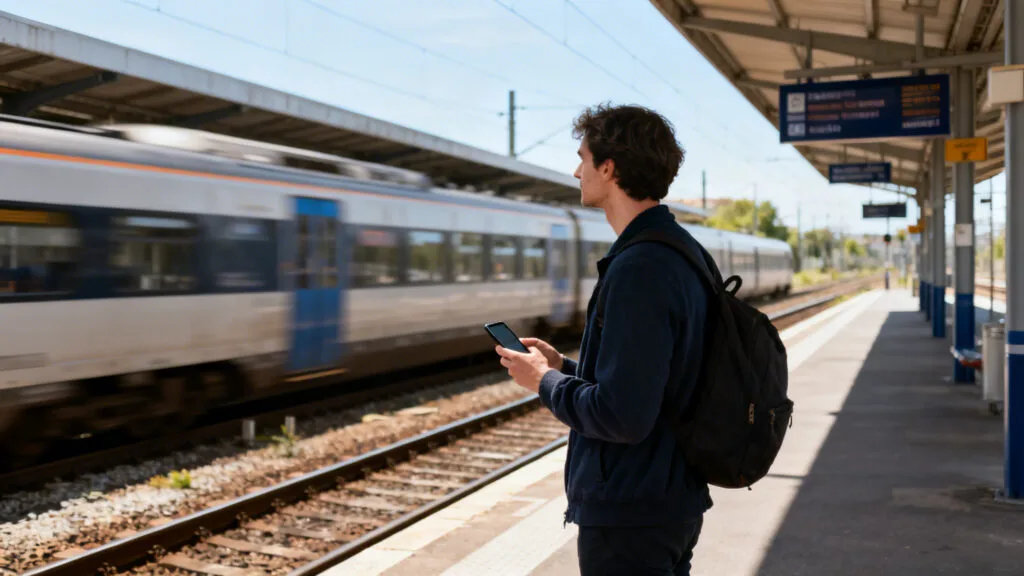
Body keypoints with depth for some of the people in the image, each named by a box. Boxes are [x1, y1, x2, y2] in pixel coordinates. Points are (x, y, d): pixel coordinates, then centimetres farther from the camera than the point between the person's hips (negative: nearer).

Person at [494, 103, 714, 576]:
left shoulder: (637, 268, -24)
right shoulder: (685, 253, 8)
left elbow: (624, 416, -28)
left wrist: (545, 382, -12)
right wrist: (563, 365, 11)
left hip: (629, 518, -10)